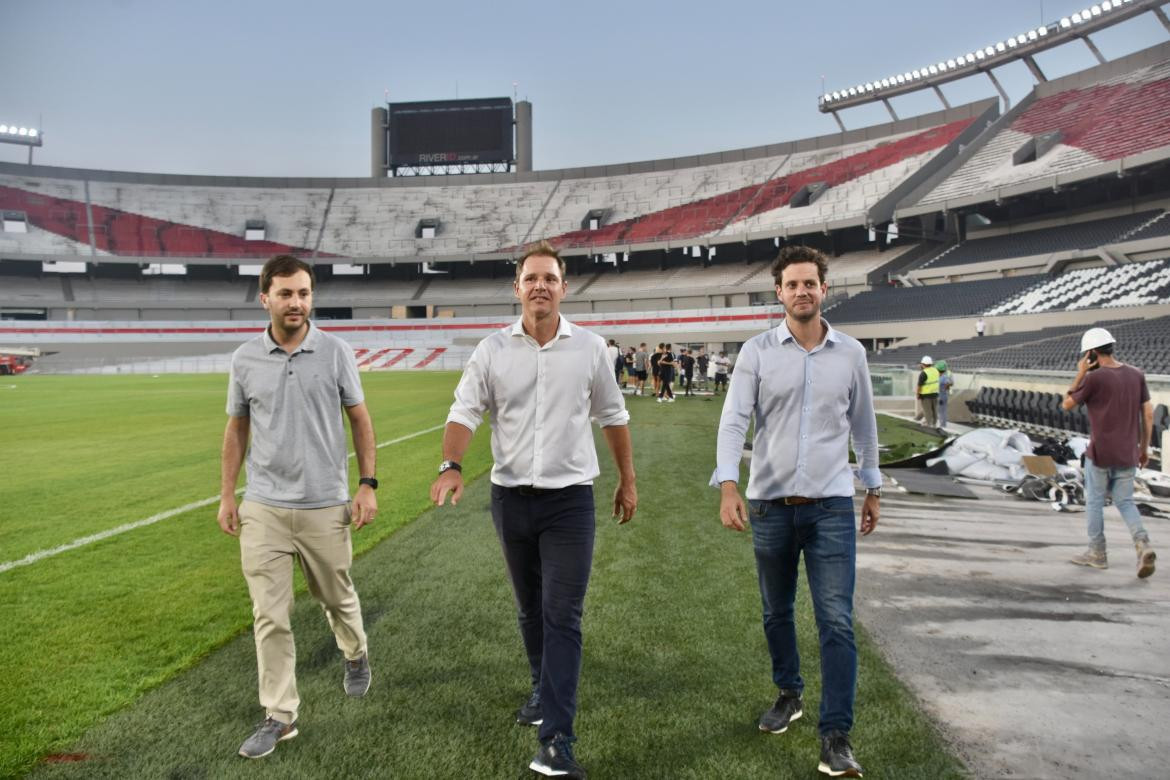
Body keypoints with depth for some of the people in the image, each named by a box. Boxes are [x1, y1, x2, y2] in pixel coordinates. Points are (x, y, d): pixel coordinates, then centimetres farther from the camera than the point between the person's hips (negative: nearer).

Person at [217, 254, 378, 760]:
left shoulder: (336, 352, -5)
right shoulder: (245, 360, 0)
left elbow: (359, 419, 1)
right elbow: (236, 429, 10)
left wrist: (367, 483, -4)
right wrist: (226, 495, 7)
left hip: (326, 506, -1)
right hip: (262, 508, 1)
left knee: (336, 597, 16)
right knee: (270, 616, 3)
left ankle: (356, 656, 46)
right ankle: (279, 716, 16)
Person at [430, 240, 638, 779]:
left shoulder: (590, 348, -1)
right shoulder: (492, 350, -1)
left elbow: (612, 416, 8)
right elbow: (465, 411, -6)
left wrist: (628, 480, 11)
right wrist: (452, 466, -24)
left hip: (570, 499, -2)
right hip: (510, 498, 2)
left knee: (562, 615, -6)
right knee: (530, 611, 17)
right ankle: (545, 691, 40)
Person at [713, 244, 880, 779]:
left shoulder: (850, 353, 4)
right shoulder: (757, 352, -2)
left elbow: (863, 423, 14)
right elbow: (733, 421, -10)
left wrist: (873, 488, 18)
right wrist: (727, 485, -24)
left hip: (831, 505, 0)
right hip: (770, 504, 0)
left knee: (837, 622, -4)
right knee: (776, 612, 16)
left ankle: (835, 737, 4)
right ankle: (789, 695, 38)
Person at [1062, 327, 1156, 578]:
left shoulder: (1094, 378, -14)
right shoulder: (1136, 375, 3)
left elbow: (1067, 405, -1)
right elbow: (1148, 415, 6)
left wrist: (1080, 374, -2)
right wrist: (1144, 448, 14)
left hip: (1100, 454, -5)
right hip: (1127, 455, 5)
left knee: (1094, 501, 10)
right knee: (1124, 502, 14)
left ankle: (1097, 553, 18)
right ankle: (1143, 544, -7)